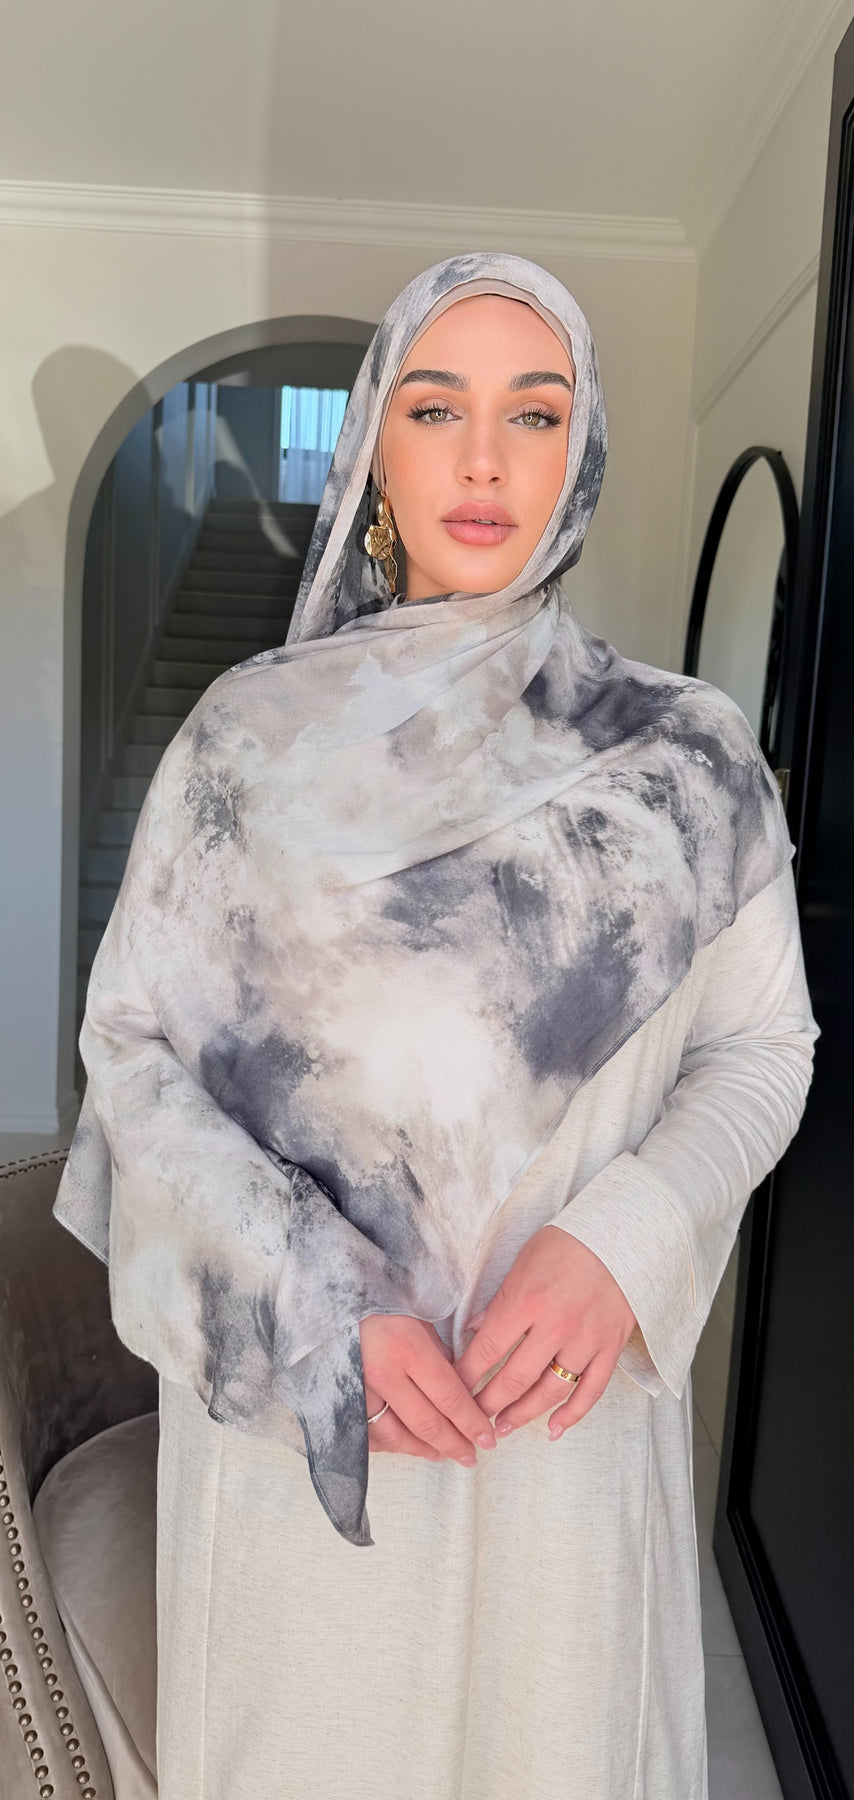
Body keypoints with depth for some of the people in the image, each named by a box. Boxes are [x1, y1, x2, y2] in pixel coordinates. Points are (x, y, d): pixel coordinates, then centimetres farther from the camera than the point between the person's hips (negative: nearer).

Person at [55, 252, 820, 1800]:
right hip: (286, 1387, 0)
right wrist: (317, 1303, -16)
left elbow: (762, 1047, 1)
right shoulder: (251, 736, -5)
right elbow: (129, 1038, -5)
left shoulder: (685, 758, -4)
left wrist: (620, 1245, -16)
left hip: (566, 1390, 1)